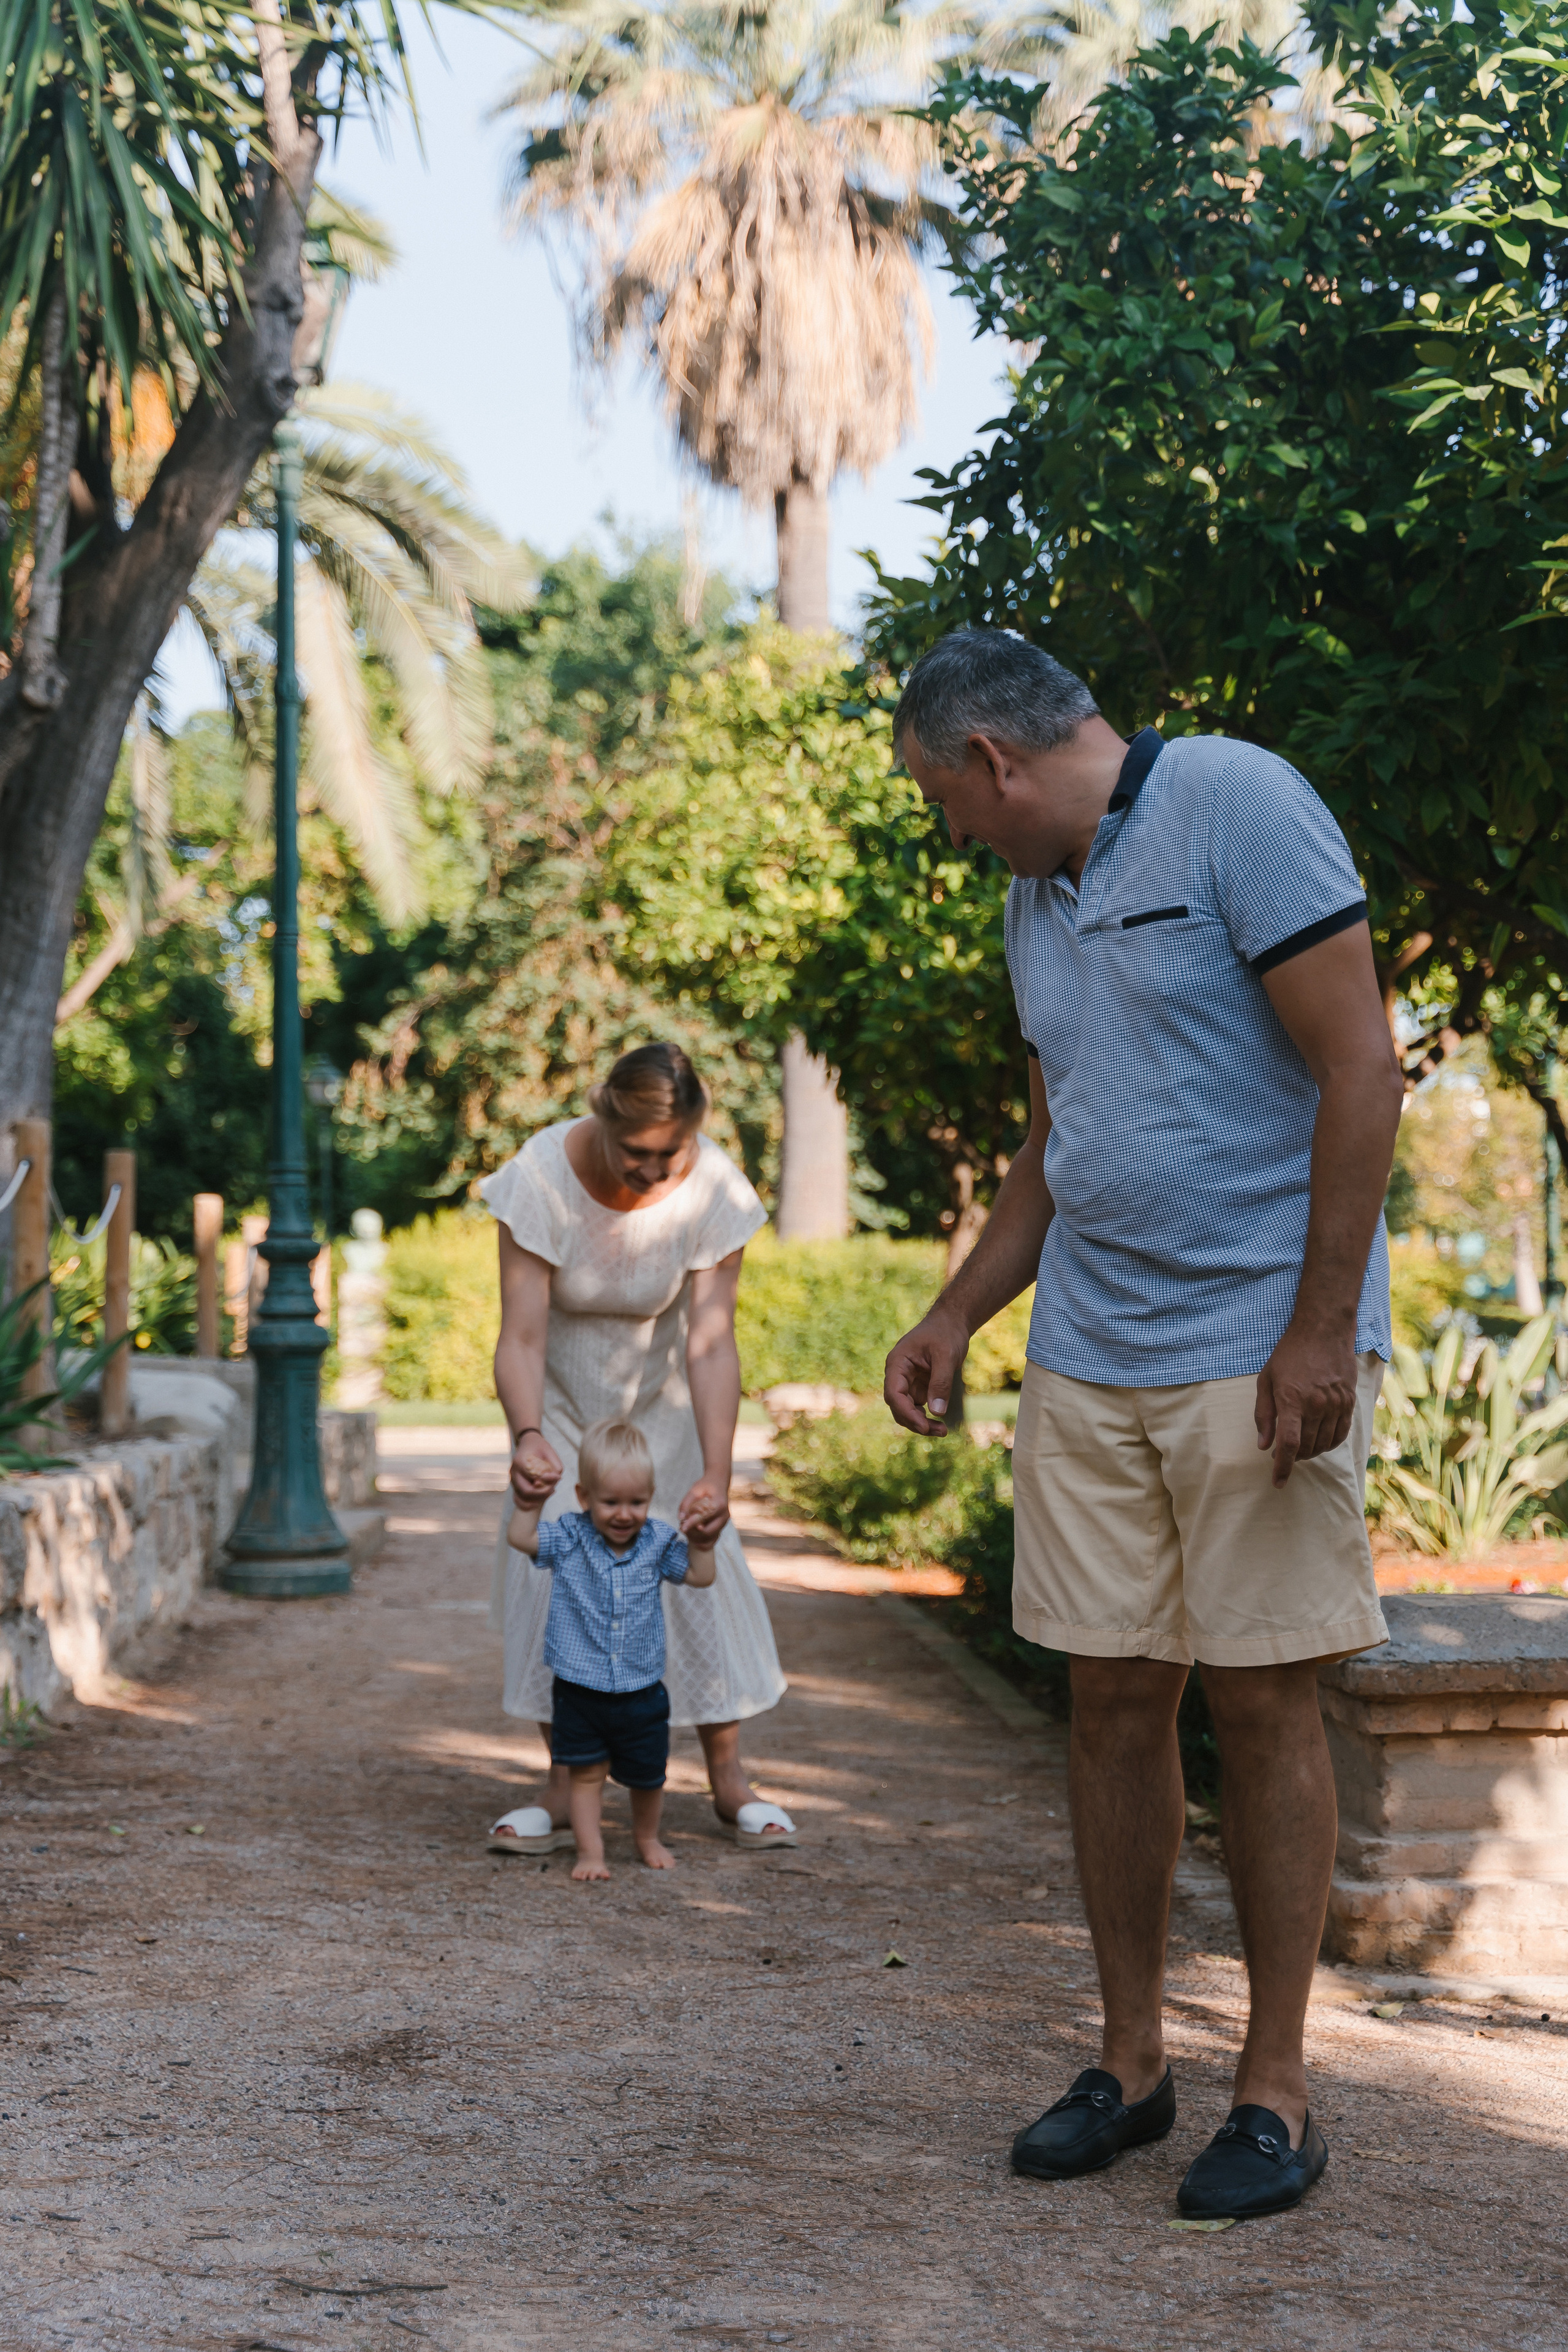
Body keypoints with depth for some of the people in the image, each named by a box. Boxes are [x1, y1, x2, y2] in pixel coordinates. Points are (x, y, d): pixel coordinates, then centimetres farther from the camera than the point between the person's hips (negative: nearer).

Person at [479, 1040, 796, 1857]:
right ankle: (566, 1789, -6)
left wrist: (716, 1474, -41)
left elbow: (711, 1341, -30)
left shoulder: (713, 1189, -28)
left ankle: (728, 1781, 5)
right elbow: (520, 1337, -31)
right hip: (560, 1398, 0)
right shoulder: (542, 1177, -31)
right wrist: (527, 1437, -49)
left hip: (660, 1399, 1)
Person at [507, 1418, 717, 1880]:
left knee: (647, 1774, 13)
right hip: (579, 1690, -2)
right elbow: (520, 1538, -5)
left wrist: (700, 1539, -11)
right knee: (587, 1772, 4)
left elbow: (700, 1577, 4)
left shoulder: (657, 1542, -2)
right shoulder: (570, 1539, -6)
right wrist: (532, 1499, -15)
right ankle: (590, 1850, 16)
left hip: (641, 1690, 2)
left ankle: (646, 1837, 37)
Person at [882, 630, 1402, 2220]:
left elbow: (1360, 1063, -14)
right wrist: (957, 1316, 17)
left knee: (1261, 1702, -1)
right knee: (1112, 1699, 7)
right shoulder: (1035, 899, 15)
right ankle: (1130, 2061, 19)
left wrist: (1322, 1330, -17)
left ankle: (1274, 2088, 10)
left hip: (1260, 1351, -7)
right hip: (1087, 1361, 7)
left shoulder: (1236, 805, -10)